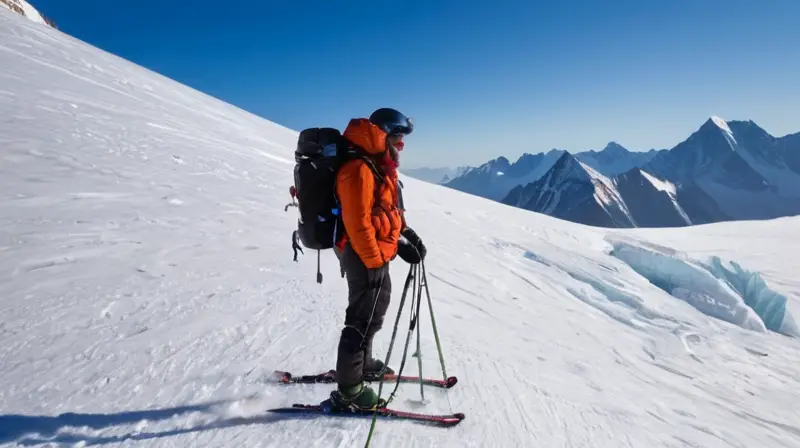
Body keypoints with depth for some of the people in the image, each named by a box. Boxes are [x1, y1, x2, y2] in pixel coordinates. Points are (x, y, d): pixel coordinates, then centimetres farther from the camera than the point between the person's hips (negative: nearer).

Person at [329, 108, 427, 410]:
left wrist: (406, 235, 11)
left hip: (374, 254, 11)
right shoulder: (359, 169, -22)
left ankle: (362, 364, 44)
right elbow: (358, 223, -26)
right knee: (365, 318, -2)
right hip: (365, 256, -11)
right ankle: (348, 391, 12)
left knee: (371, 311, 24)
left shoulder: (378, 165, 12)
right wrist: (375, 264, -22)